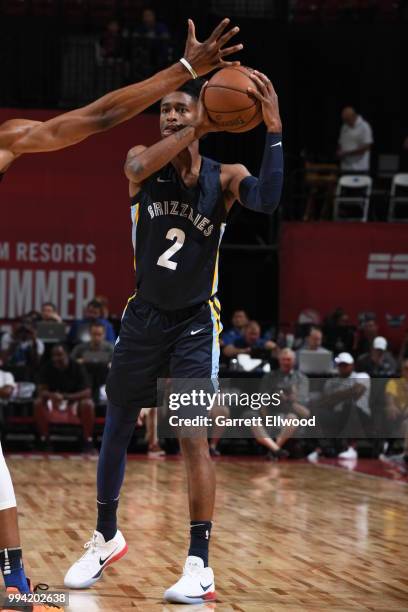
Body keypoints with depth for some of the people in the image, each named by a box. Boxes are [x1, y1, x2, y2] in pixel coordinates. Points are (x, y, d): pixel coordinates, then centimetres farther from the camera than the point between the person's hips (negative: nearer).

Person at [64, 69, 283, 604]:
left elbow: (266, 200, -28)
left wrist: (273, 130, -34)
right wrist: (199, 128, -37)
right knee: (116, 431, 11)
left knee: (194, 437, -13)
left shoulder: (223, 178, -7)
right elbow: (140, 167, -29)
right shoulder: (142, 162, -3)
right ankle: (106, 539, 32)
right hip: (144, 317, 3)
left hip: (195, 323, -3)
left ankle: (200, 567, -10)